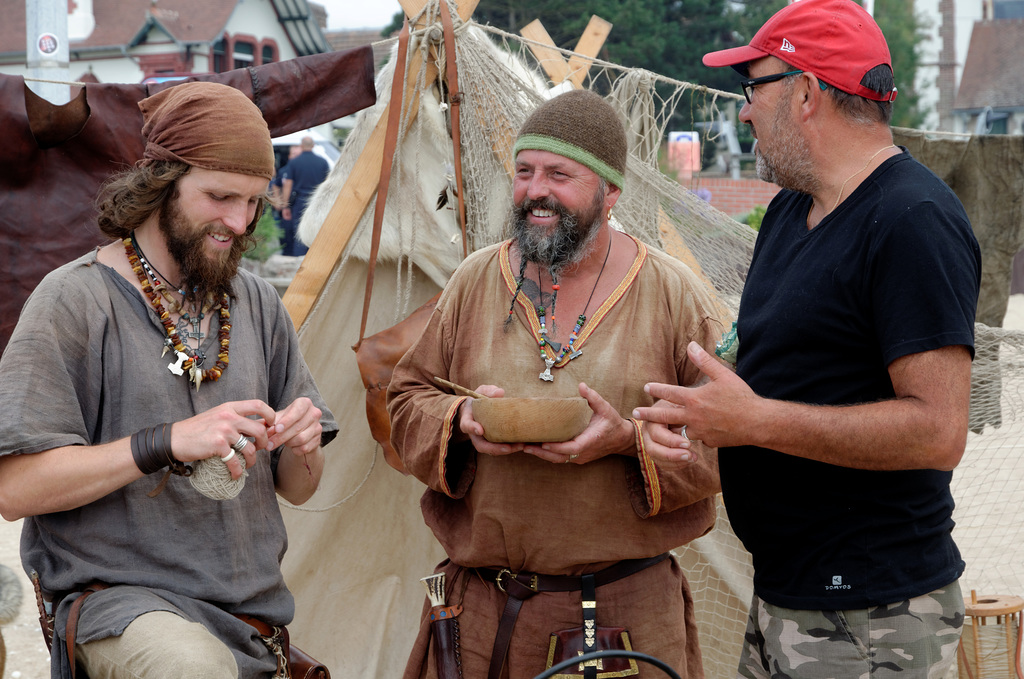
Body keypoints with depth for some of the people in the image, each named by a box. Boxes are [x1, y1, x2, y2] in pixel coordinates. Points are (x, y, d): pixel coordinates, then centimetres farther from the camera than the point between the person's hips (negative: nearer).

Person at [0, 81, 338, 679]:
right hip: (118, 600, -5)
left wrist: (302, 449, -7)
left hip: (255, 618, 5)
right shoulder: (75, 300, -6)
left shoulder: (258, 304, 11)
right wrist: (167, 442, -20)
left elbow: (296, 490, 17)